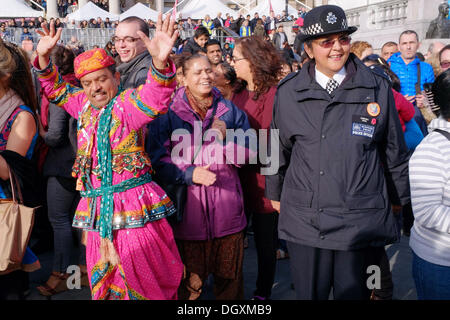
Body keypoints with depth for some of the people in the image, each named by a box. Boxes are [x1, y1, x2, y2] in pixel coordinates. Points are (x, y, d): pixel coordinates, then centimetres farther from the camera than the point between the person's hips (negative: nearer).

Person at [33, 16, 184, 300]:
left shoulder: (126, 104, -9)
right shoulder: (83, 103, 13)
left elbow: (154, 99, -30)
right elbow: (56, 89, 30)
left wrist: (160, 62, -48)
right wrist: (44, 56, 15)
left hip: (133, 202, -7)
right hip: (96, 208, 7)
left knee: (144, 280, -1)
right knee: (102, 281, 16)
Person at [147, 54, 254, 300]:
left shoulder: (229, 110, 9)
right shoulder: (168, 113, 0)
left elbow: (249, 154, 7)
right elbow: (157, 160, -3)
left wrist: (224, 139, -10)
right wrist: (190, 174, -18)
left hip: (227, 209, 3)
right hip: (189, 212, -2)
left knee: (230, 276, 14)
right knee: (190, 281, 6)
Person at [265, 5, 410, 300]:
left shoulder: (377, 87, 0)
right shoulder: (288, 91, 1)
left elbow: (394, 151, 10)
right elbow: (279, 149, 13)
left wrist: (401, 198, 17)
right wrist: (275, 193, 21)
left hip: (362, 220, 0)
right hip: (304, 220, 1)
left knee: (354, 295, 11)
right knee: (308, 295, 13)